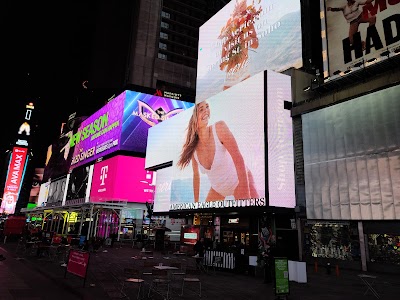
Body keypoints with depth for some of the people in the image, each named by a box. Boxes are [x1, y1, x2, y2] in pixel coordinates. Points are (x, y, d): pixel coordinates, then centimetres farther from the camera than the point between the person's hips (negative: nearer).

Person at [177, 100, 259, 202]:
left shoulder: (219, 128, -26)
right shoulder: (193, 148, -14)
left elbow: (238, 159, -29)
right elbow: (196, 176, 1)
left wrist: (246, 194, -32)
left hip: (239, 181, -3)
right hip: (217, 188, 4)